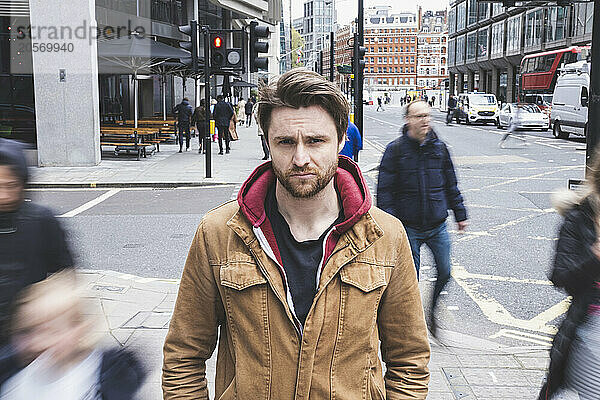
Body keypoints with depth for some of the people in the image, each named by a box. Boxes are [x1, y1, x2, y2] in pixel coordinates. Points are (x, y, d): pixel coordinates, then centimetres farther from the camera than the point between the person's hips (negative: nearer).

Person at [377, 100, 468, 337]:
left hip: (437, 226, 4)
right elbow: (385, 190, -7)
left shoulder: (439, 148, 6)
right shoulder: (396, 150, -6)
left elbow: (451, 185, 15)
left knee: (444, 273, 6)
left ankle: (432, 313, 30)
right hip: (408, 228, -3)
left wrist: (460, 214, 15)